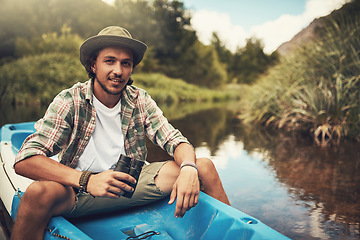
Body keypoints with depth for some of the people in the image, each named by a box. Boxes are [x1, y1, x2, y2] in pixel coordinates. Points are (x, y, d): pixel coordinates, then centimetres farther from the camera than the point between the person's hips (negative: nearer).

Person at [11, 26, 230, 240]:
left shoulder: (140, 100, -1)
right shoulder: (70, 102, -11)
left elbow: (174, 140, -5)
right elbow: (25, 160, -20)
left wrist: (189, 168, -29)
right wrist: (86, 180, -36)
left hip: (131, 182, 4)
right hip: (81, 190, -3)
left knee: (204, 167, -8)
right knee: (40, 192, -37)